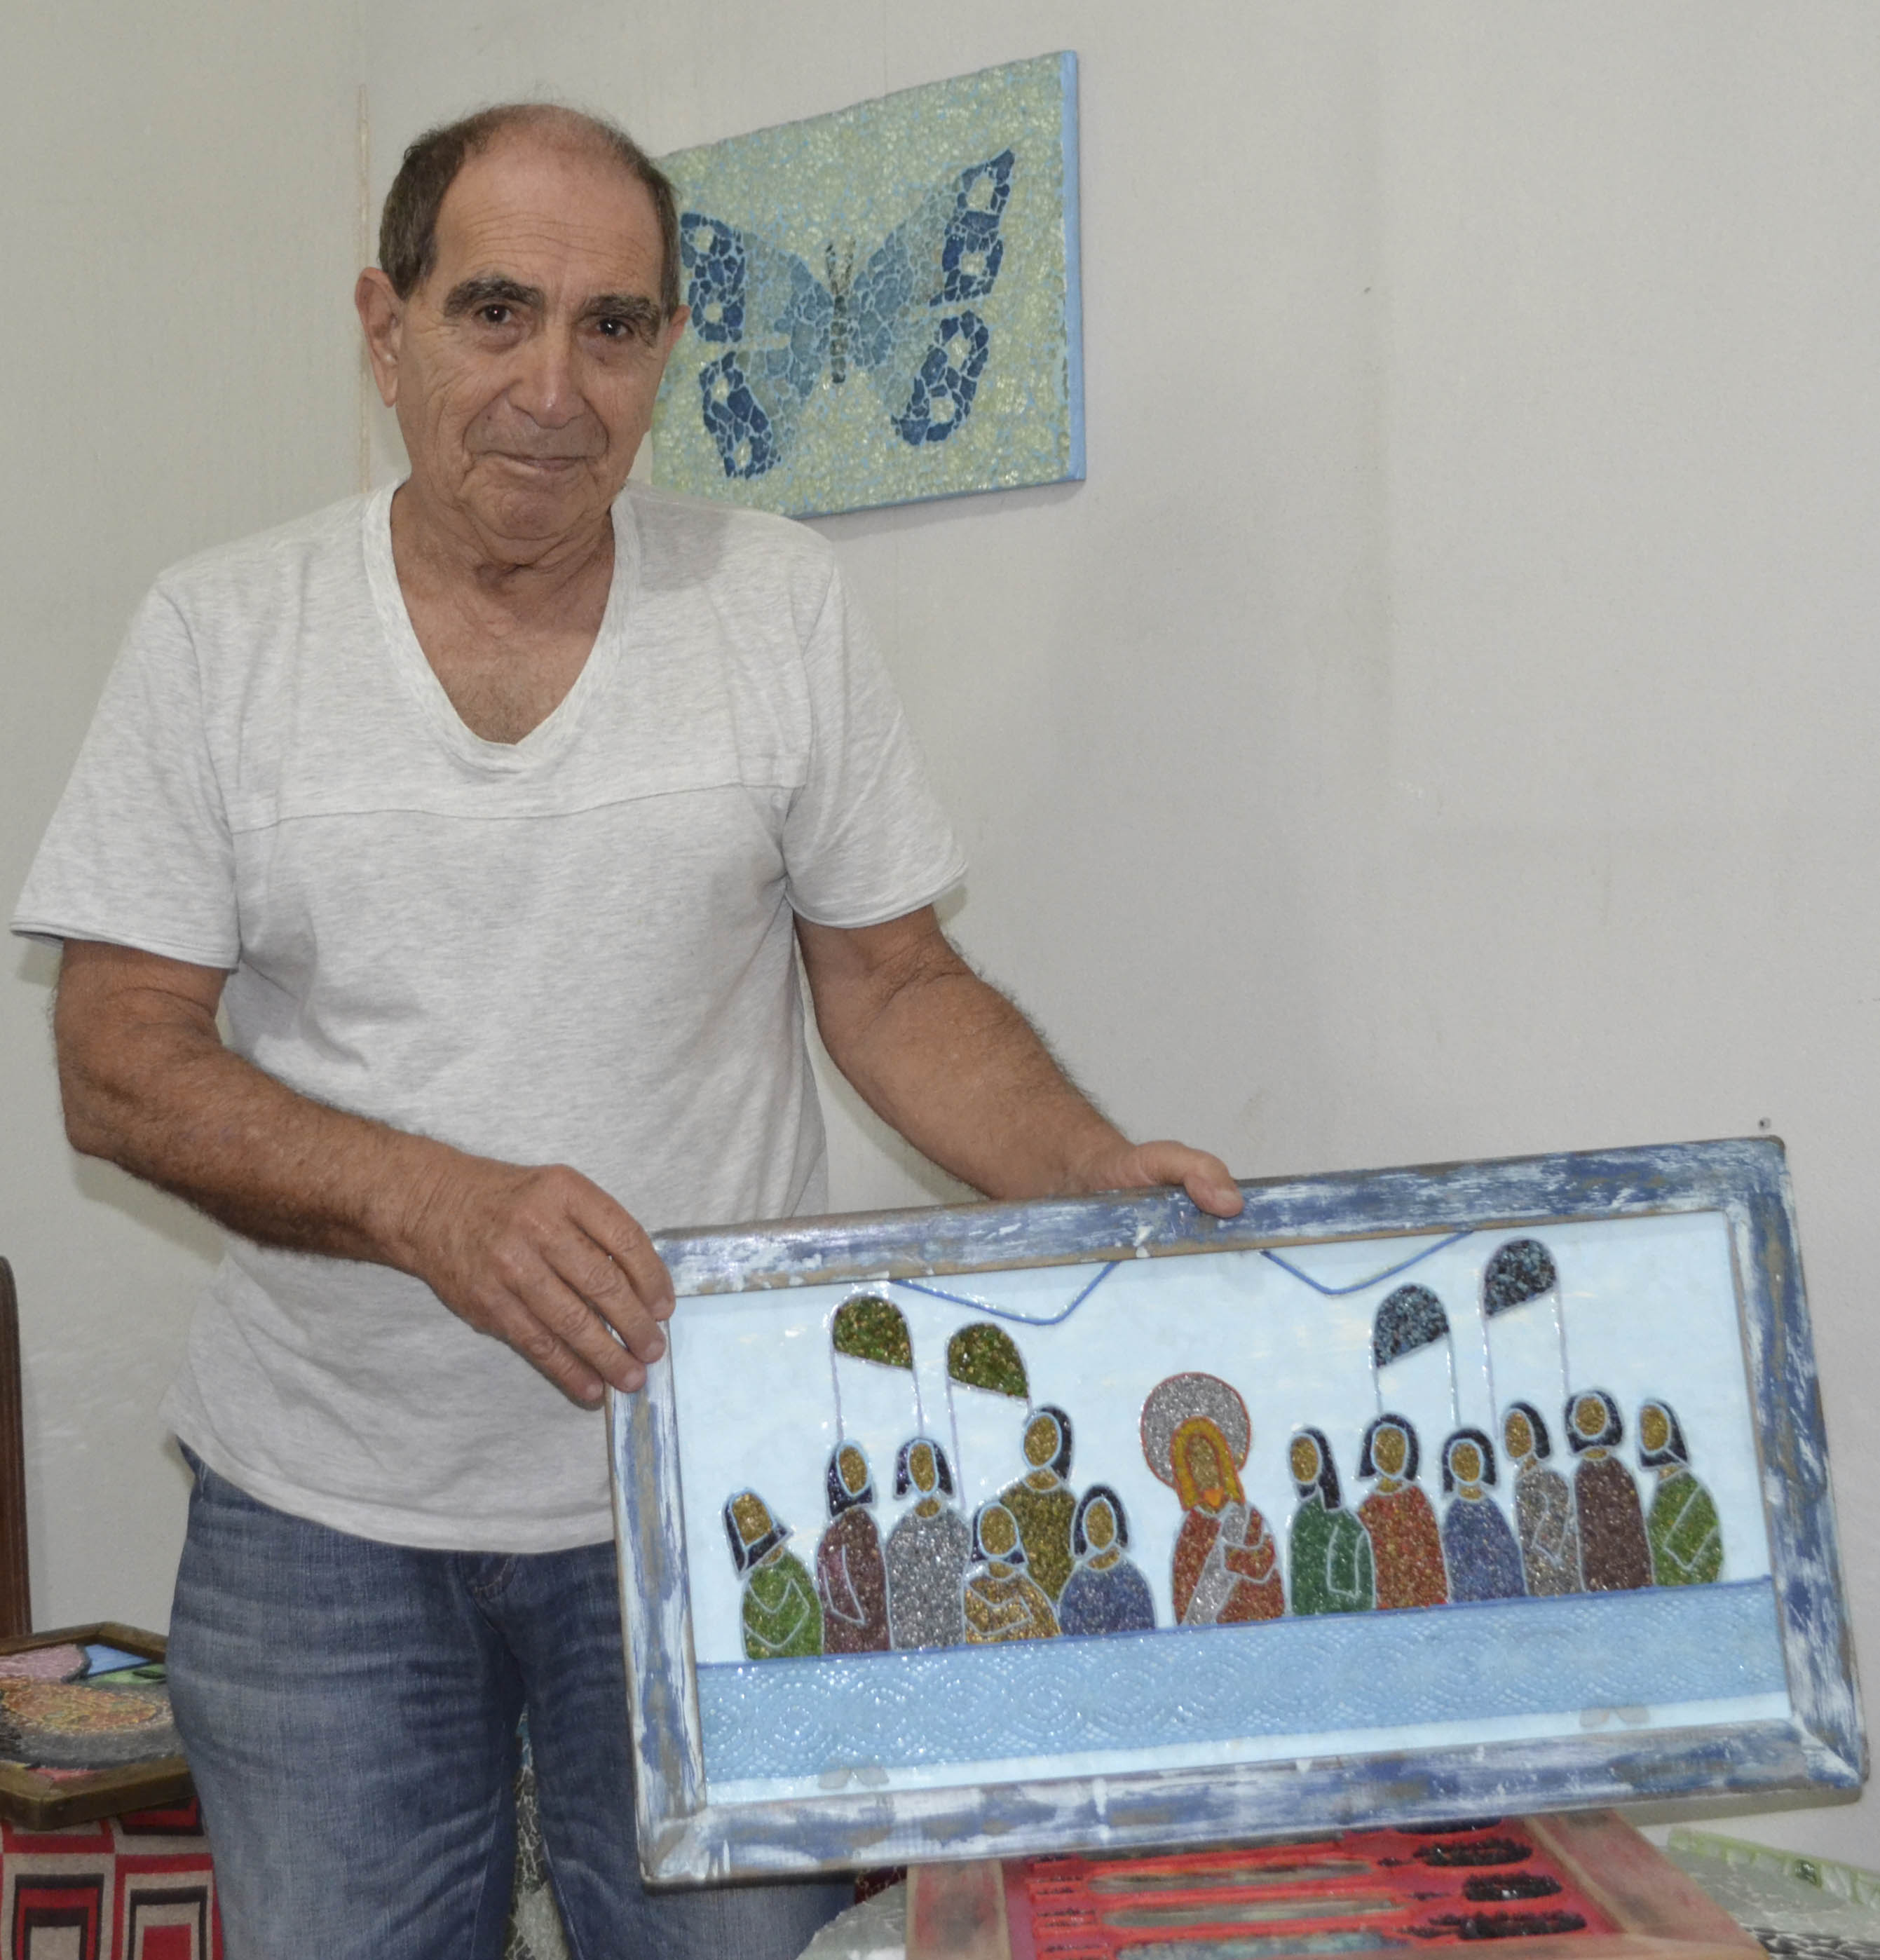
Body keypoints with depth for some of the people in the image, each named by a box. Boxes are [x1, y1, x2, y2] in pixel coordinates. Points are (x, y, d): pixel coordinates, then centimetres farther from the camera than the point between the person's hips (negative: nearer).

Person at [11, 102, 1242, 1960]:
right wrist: (431, 1200, -22)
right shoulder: (217, 634, -2)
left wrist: (1099, 1179, -14)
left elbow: (893, 985, 4)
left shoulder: (778, 603, 0)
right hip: (322, 1516, 1)